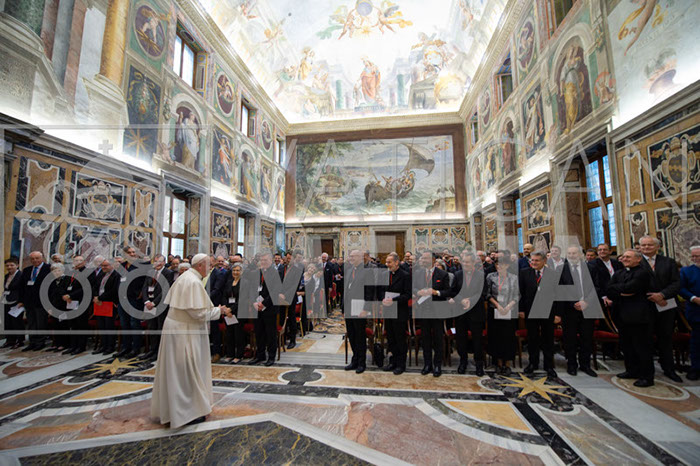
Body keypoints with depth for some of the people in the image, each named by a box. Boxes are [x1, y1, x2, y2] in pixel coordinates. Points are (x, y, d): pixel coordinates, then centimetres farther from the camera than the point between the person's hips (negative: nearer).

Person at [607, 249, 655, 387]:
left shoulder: (642, 273, -10)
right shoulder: (619, 274, 13)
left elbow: (628, 288, -22)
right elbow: (609, 291, 4)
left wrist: (616, 288, -5)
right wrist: (621, 293, -12)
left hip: (638, 315, -8)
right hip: (624, 315, 8)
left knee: (642, 346, 1)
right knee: (626, 345, 16)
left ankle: (647, 377, 14)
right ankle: (632, 371, 30)